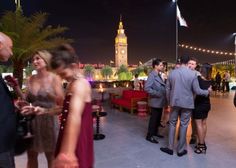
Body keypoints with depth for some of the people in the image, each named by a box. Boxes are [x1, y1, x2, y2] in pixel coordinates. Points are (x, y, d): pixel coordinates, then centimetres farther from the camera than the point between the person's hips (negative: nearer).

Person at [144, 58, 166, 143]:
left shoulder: (159, 75, 13)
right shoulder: (152, 75, -17)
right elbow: (147, 88, -26)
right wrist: (157, 94, -23)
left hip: (160, 101, 9)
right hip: (156, 101, -9)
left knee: (158, 118, 19)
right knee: (154, 118, 0)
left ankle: (155, 132, 35)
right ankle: (149, 136, 12)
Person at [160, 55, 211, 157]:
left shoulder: (172, 73, -1)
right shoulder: (193, 74, -10)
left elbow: (168, 89, 3)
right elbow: (197, 90, -8)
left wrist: (169, 101, 16)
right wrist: (207, 92, 11)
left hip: (175, 102, 2)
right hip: (187, 103, -2)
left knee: (172, 124, 13)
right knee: (183, 125, 8)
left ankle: (170, 148, 19)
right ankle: (181, 150, 19)